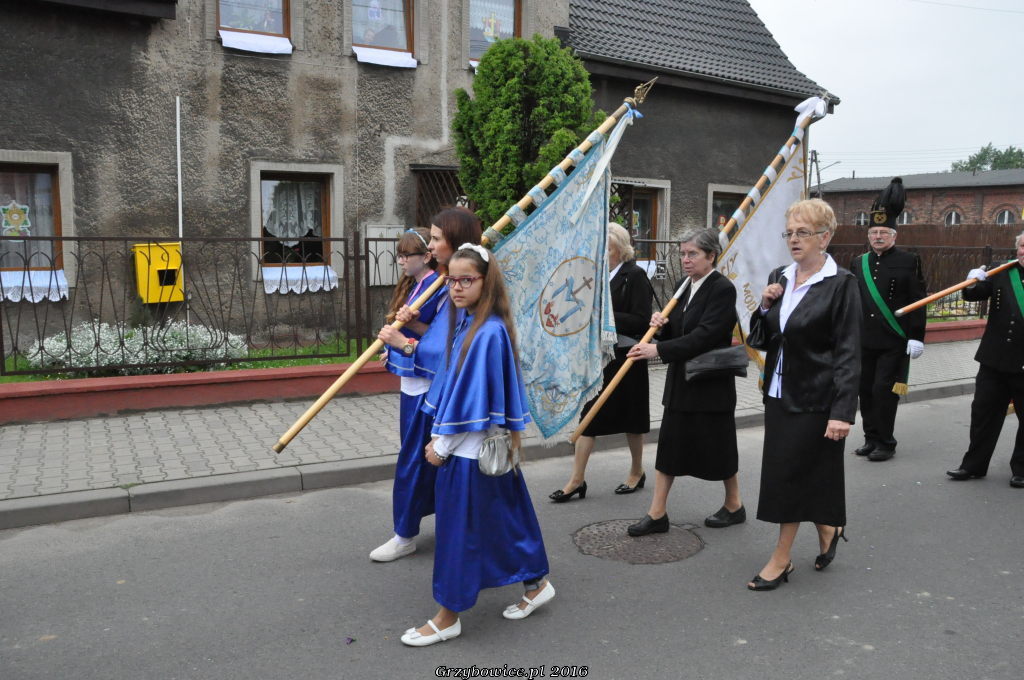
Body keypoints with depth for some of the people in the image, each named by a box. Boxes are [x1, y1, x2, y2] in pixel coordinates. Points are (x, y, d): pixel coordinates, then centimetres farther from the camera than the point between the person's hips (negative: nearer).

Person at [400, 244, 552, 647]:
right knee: (503, 518, 20)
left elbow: (475, 397, -21)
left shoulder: (489, 331, -20)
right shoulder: (466, 324, 8)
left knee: (459, 529, 3)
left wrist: (442, 445, -13)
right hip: (462, 444, 9)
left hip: (472, 450, -9)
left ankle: (448, 617, 18)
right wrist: (440, 436, 11)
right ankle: (536, 584, 36)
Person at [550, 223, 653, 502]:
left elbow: (641, 321, -18)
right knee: (589, 415, 4)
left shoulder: (634, 275, -11)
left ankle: (637, 472, 29)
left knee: (630, 416, 10)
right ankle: (577, 479, 10)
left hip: (625, 358, -6)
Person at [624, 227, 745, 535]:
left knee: (717, 445, 8)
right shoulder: (683, 287, 9)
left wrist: (658, 349, -26)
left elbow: (703, 336, -24)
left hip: (711, 383, -7)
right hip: (681, 380, 8)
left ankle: (734, 505, 30)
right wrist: (661, 325, -6)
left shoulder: (722, 289, -15)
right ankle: (657, 514, 14)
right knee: (669, 444, 7)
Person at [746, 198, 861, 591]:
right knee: (797, 473, 14)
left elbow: (848, 353, -14)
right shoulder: (779, 278, 7)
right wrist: (765, 307, -8)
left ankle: (781, 559, 14)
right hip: (779, 392, 6)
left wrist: (843, 411, -19)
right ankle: (826, 529, 39)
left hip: (814, 398, -6)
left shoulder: (840, 284, -11)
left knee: (791, 471, -1)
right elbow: (759, 340, 11)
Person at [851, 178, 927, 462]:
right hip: (864, 342, 5)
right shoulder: (859, 263, 11)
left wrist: (916, 337, -10)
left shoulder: (908, 261, -2)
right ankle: (871, 439, 21)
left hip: (894, 342, -4)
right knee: (866, 391, 8)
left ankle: (885, 443, 7)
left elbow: (917, 302, -5)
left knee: (884, 391, -5)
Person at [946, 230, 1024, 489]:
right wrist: (973, 283, -19)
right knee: (983, 411, 8)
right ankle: (974, 465, 19)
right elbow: (975, 294, 0)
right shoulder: (1002, 274, 4)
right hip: (995, 359, 2)